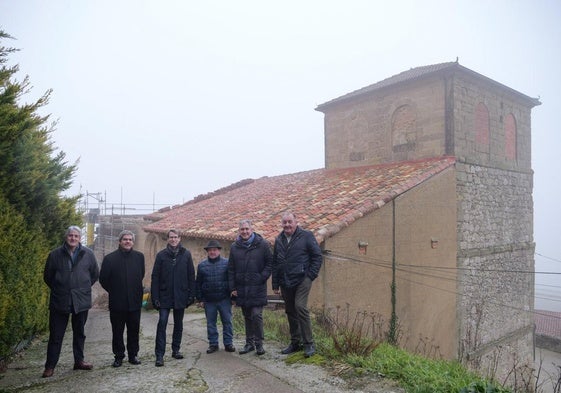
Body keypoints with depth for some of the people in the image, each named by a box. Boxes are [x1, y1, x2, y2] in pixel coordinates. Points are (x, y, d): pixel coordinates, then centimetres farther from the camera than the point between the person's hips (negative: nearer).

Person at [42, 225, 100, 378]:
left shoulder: (88, 254, -2)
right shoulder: (55, 255, -3)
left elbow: (95, 274, 9)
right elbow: (47, 276, 7)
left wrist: (84, 288, 7)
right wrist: (58, 289, 7)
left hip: (81, 301, 1)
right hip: (59, 301, -1)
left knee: (79, 332, 14)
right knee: (56, 335, 5)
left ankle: (79, 361, 27)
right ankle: (50, 366, 16)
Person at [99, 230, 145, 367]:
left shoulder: (139, 257, 3)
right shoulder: (110, 258, -4)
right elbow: (103, 279, 3)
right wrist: (113, 292, 4)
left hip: (134, 301, 2)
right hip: (117, 302, -2)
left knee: (134, 330, 10)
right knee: (117, 331, 8)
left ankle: (133, 355, 23)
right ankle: (119, 356, 22)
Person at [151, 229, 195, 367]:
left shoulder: (186, 254, 1)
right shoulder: (161, 255, -1)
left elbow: (191, 276, 2)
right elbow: (155, 277, -2)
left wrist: (191, 294, -2)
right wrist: (155, 297, -7)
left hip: (180, 296, 2)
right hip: (165, 296, -1)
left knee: (178, 324, 13)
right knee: (162, 323, -5)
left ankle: (176, 350, 27)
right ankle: (159, 355, 1)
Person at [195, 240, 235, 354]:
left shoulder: (226, 263, -1)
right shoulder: (202, 265, 5)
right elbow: (198, 283, 9)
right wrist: (200, 299, 5)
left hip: (224, 299, -2)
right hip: (209, 301, 2)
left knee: (227, 321, 5)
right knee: (210, 323, 10)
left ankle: (228, 343, 16)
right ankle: (213, 344, 22)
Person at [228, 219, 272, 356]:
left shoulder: (262, 244, -3)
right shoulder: (234, 247, 7)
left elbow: (270, 262, 1)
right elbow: (231, 269, 9)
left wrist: (263, 277, -9)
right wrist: (232, 287, 5)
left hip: (257, 288, -3)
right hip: (241, 288, 4)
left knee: (256, 315, -6)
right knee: (247, 316, 13)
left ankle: (259, 343, 10)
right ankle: (249, 343, 25)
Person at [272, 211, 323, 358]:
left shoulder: (306, 236, -4)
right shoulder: (279, 240, 11)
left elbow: (317, 256, -3)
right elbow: (275, 263, 15)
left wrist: (311, 275, -9)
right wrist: (275, 284, 12)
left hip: (302, 280, -5)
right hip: (285, 283, 5)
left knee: (300, 307, -16)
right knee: (290, 312, 11)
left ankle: (309, 344, -4)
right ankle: (295, 343, 25)